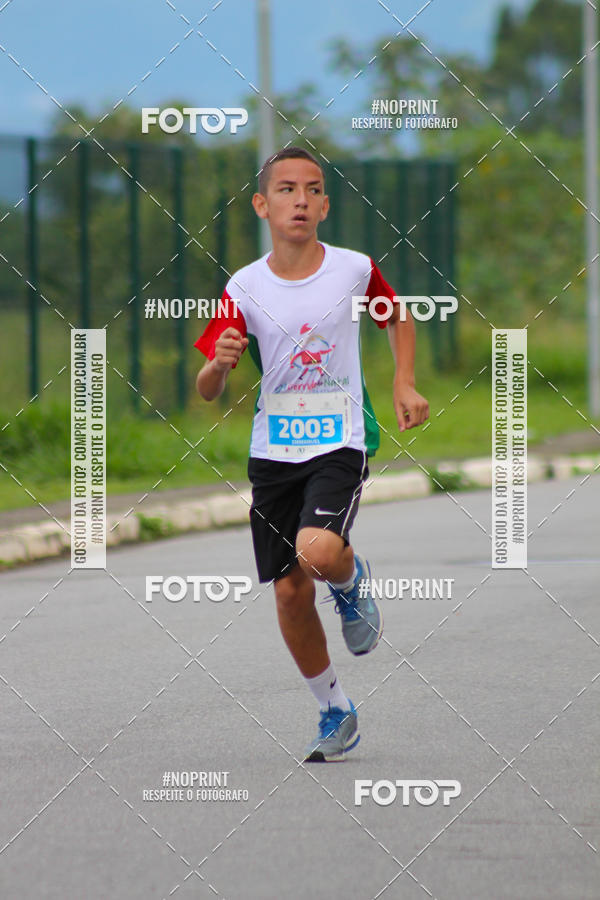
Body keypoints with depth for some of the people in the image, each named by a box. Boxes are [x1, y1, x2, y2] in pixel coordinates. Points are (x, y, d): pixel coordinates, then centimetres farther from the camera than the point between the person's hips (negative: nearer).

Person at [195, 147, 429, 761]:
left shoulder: (354, 270, -5)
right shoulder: (245, 288, -4)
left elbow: (398, 318, 17)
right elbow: (206, 391, -2)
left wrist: (404, 385, 3)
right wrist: (220, 362, -24)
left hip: (339, 441, -2)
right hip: (273, 451, 2)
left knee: (318, 553, -28)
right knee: (289, 592, 3)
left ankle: (352, 581, 10)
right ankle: (336, 715, 23)